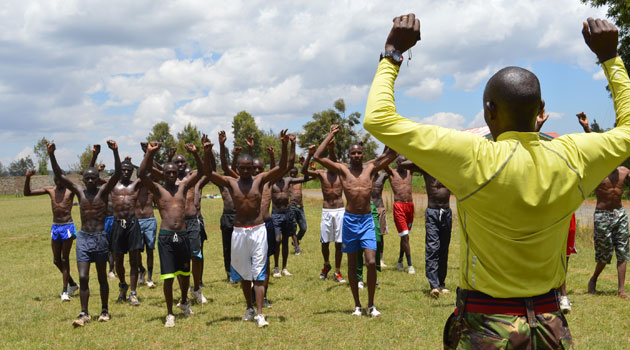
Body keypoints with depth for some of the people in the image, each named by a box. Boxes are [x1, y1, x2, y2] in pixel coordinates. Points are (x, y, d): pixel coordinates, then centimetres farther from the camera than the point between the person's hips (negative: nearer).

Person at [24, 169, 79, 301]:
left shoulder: (71, 189, -3)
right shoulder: (50, 190, 7)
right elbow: (27, 193, 8)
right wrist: (28, 178, -6)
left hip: (68, 227, -5)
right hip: (55, 227, 5)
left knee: (65, 259, -3)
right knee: (56, 260, 9)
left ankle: (65, 291, 3)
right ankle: (72, 283, 28)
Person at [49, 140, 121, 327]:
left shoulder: (103, 191, -3)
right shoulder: (79, 191, 4)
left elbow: (117, 173, -16)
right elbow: (59, 175, -2)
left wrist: (115, 152, -29)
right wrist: (51, 155, -15)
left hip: (100, 237, -2)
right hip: (83, 237, 2)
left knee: (102, 277, 9)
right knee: (83, 278, -5)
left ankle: (105, 310, 22)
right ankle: (84, 314, 2)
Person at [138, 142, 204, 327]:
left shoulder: (183, 186, 10)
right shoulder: (157, 189, 3)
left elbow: (200, 172, 3)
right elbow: (142, 174, -14)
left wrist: (195, 153, -12)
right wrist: (150, 152, -23)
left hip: (183, 235, 3)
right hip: (166, 237, -3)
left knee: (185, 273, 16)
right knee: (168, 277, -3)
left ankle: (184, 302, 42)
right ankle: (170, 314, 8)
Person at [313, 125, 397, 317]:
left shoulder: (371, 168, 4)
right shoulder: (342, 169, 1)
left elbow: (392, 154, 2)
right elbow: (317, 157, -8)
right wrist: (330, 135, -4)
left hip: (367, 220, 0)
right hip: (349, 220, 0)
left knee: (371, 262, -9)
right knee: (352, 264, 8)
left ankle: (371, 305, 5)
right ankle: (357, 305, 18)